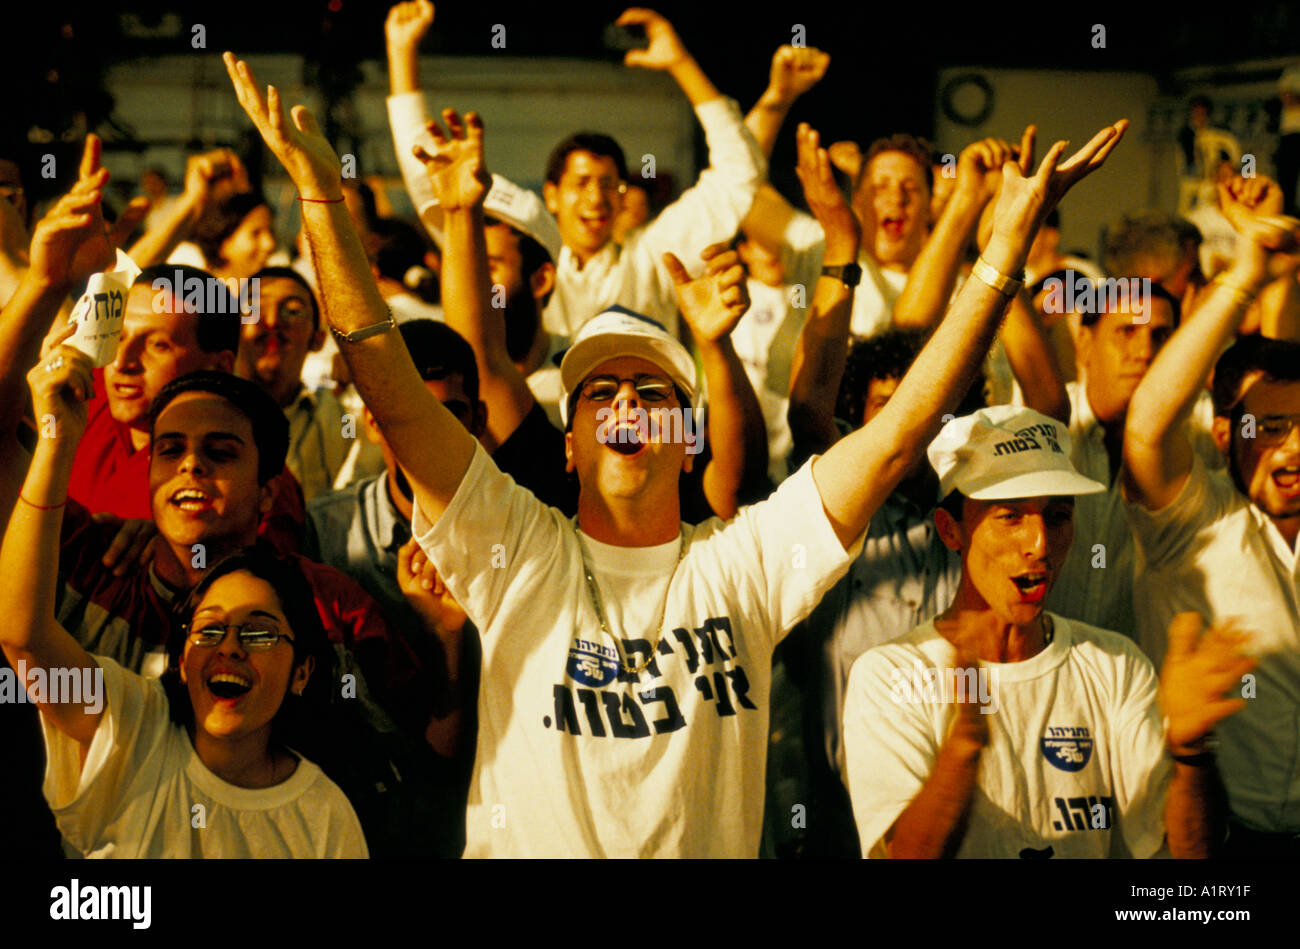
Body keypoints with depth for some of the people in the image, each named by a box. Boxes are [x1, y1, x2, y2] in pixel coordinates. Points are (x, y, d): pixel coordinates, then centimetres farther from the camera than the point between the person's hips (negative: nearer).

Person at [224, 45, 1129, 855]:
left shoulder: (742, 561, 7)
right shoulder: (519, 553, 5)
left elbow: (900, 432, 1)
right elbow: (393, 393, -4)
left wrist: (1010, 242, -5)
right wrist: (322, 194, -10)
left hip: (715, 854, 1)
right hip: (529, 846, -1)